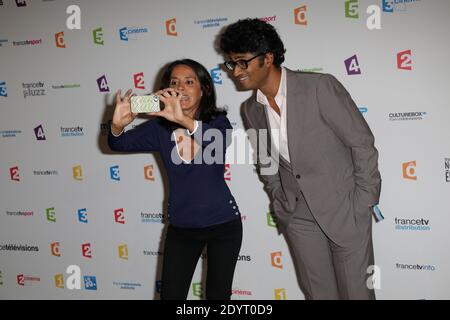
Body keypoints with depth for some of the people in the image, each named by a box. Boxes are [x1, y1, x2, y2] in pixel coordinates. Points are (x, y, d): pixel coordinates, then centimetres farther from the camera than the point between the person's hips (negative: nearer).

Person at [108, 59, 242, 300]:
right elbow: (118, 144, -14)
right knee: (170, 295, 4)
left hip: (223, 223, -1)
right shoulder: (160, 128, -4)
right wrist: (117, 125, -37)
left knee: (217, 294, 11)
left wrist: (185, 121, -49)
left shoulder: (217, 122, -9)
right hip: (180, 227, 2)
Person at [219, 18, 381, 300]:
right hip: (296, 216, 5)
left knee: (357, 292, 4)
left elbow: (362, 143, -11)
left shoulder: (320, 87, -15)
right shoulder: (251, 110, 2)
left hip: (344, 208, -4)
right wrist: (279, 202, 7)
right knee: (318, 292, 12)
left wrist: (364, 204, -10)